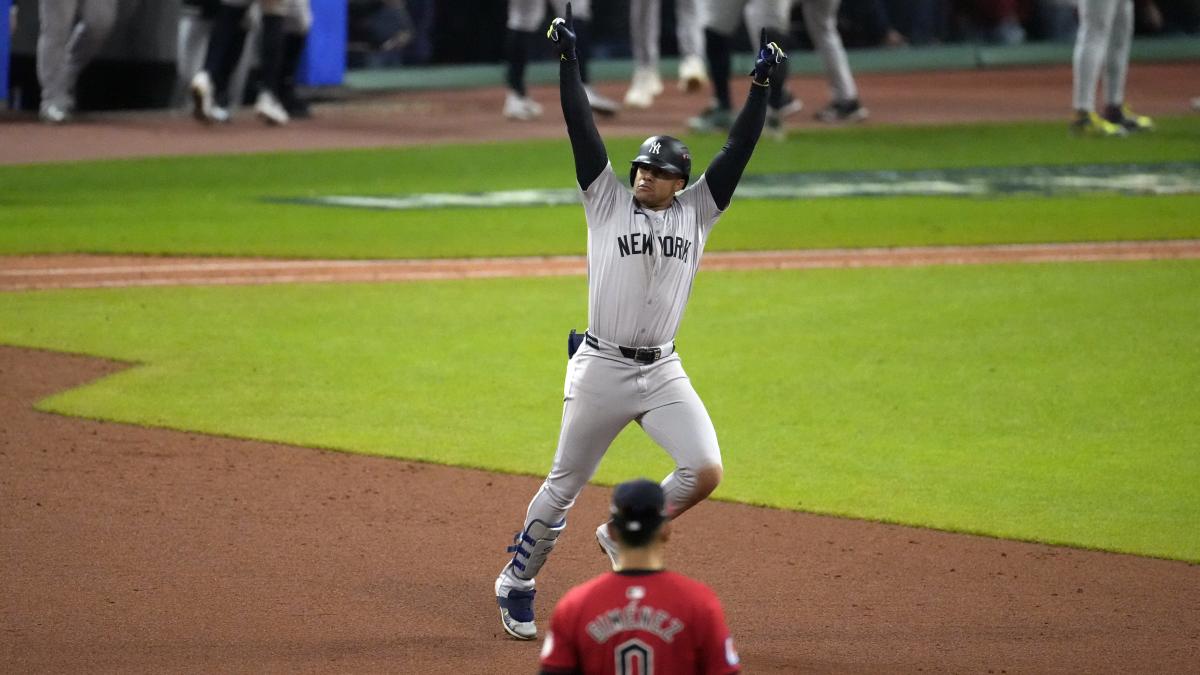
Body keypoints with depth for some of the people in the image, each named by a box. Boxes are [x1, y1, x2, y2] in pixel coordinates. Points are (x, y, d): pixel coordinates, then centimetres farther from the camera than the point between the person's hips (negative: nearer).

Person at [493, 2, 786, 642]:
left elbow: (738, 150, 3)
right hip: (600, 370, -2)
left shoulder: (695, 212, 8)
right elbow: (583, 132, -3)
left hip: (663, 373, 2)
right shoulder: (608, 202, 3)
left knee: (705, 472, -15)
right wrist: (567, 61, -10)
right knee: (564, 487, 4)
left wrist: (761, 84, -5)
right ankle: (516, 585, 22)